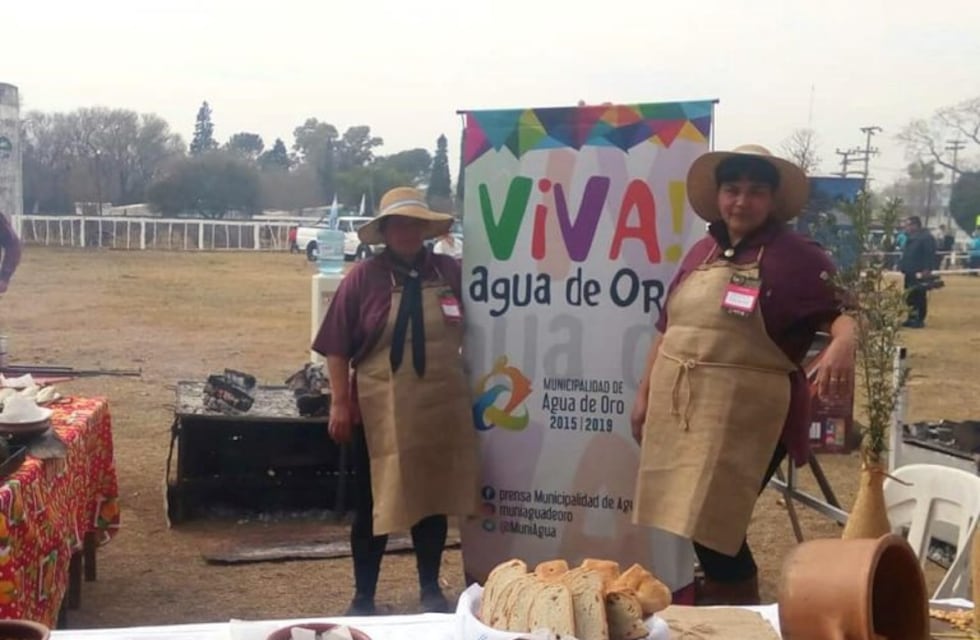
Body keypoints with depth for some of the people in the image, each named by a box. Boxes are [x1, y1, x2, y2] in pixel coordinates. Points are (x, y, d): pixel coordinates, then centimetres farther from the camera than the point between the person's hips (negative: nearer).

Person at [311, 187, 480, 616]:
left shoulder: (451, 272, 2)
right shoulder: (364, 277, -7)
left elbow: (472, 334, 14)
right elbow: (337, 347, -6)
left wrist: (473, 390, 14)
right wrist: (340, 403, -9)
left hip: (440, 410, 3)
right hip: (379, 413, -3)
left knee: (434, 500, 15)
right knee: (374, 507, 7)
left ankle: (431, 590, 32)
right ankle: (363, 597, 23)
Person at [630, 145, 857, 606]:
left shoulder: (795, 256, -6)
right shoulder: (702, 252, 12)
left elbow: (842, 309, -16)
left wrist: (843, 343, -39)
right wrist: (645, 396, 16)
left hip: (742, 417, -6)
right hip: (677, 410, 7)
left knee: (709, 526, -7)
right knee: (675, 522, 13)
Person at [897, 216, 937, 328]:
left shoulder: (926, 237, -11)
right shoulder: (910, 238, 19)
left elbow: (930, 255, -18)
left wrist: (926, 270, -24)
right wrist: (901, 266, 18)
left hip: (919, 274, -10)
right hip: (909, 273, 10)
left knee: (919, 297, -6)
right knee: (910, 297, 13)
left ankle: (920, 320, -1)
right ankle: (912, 318, 21)